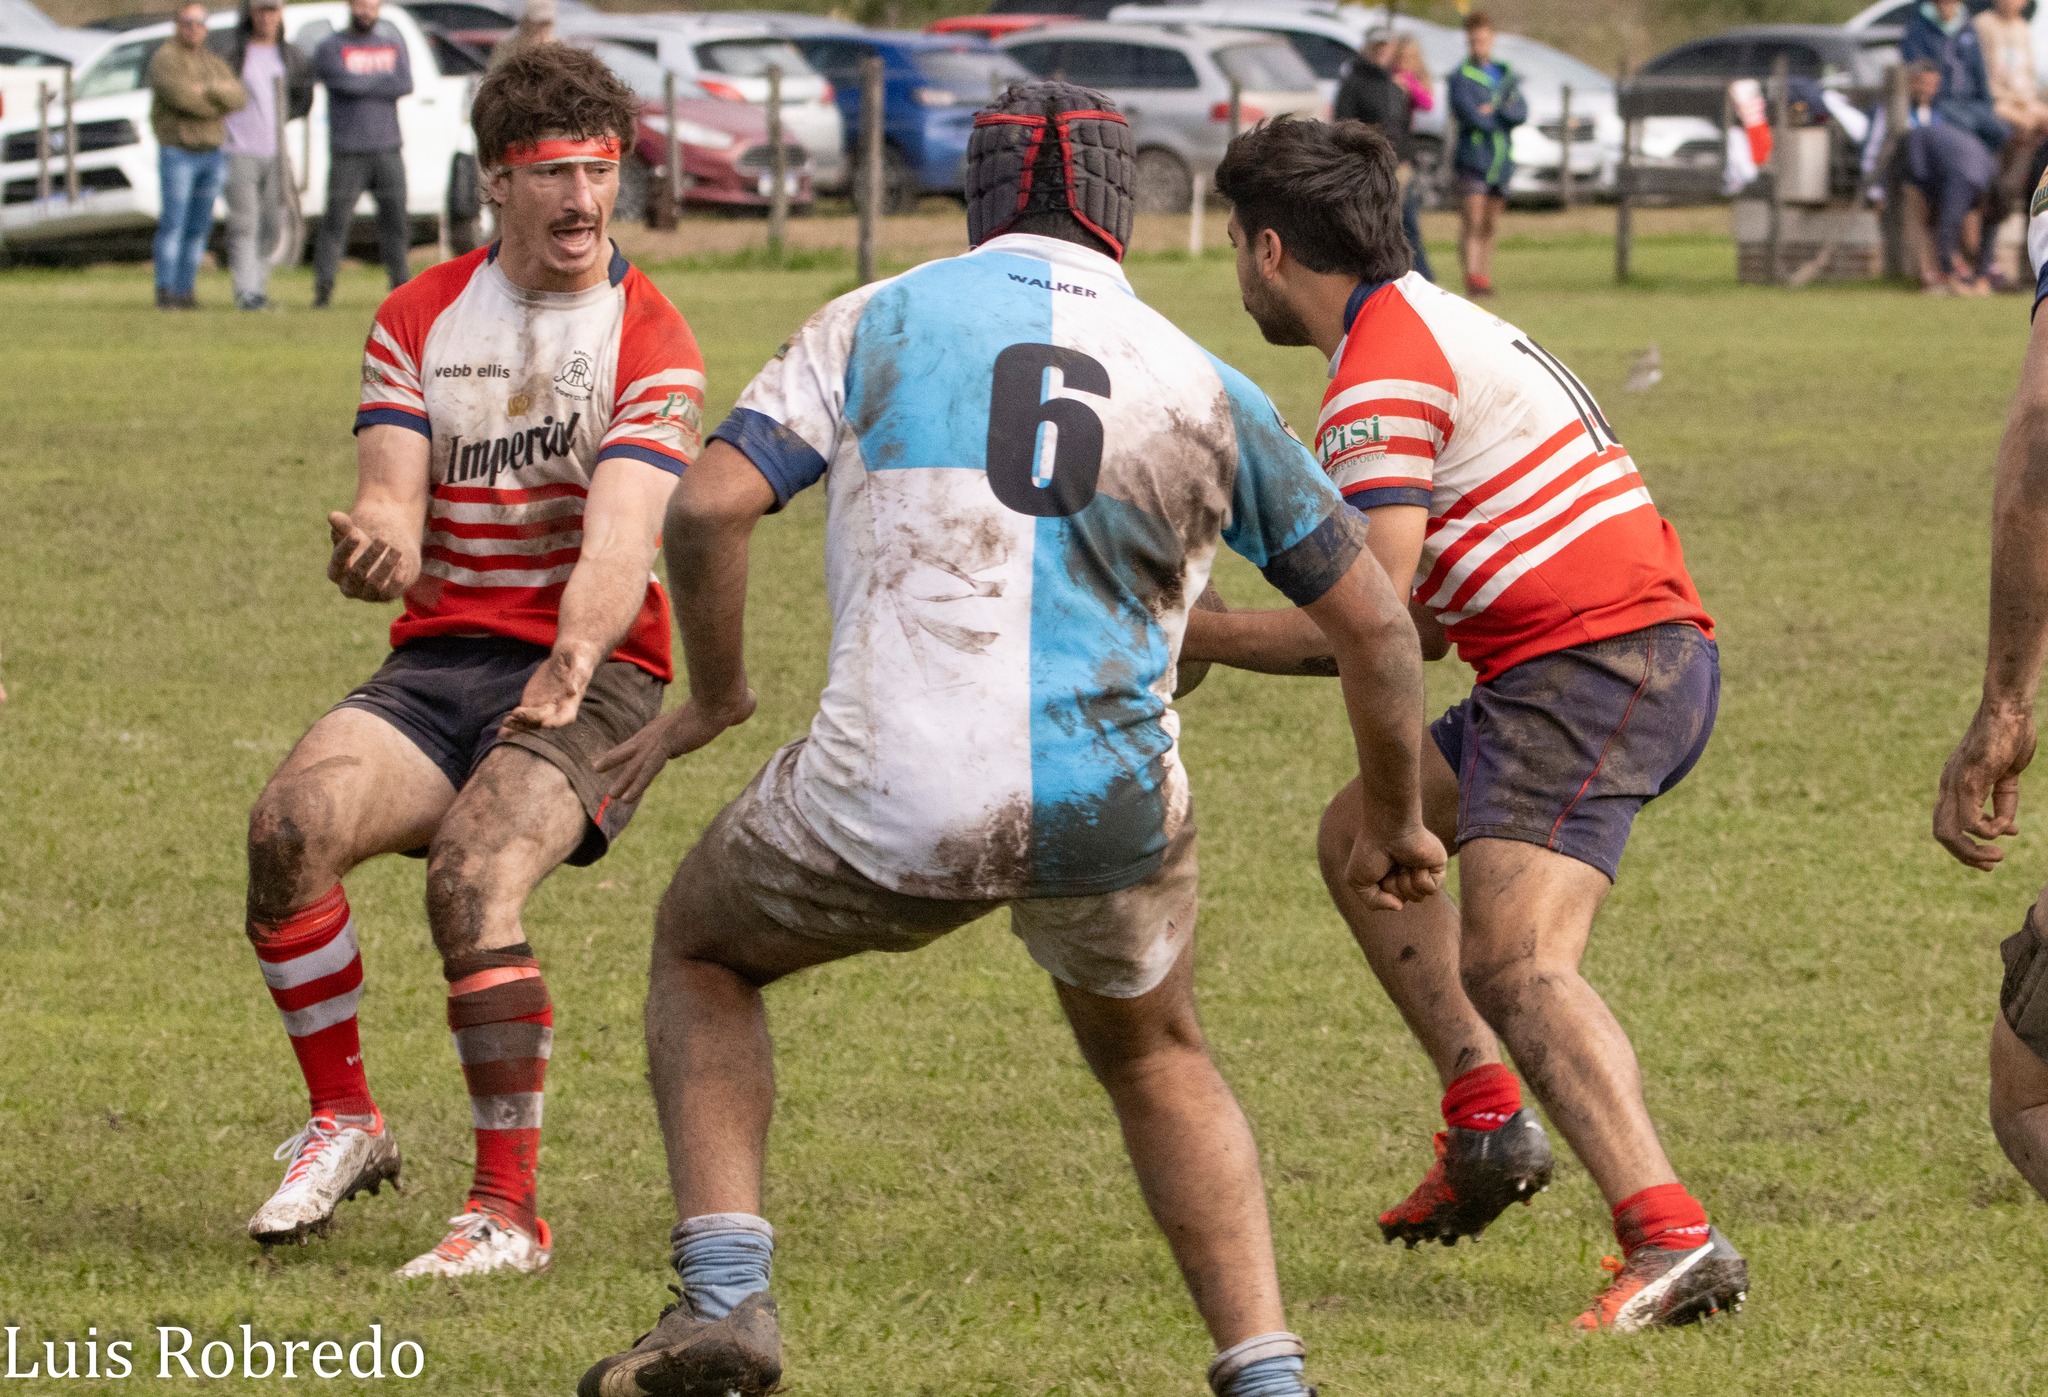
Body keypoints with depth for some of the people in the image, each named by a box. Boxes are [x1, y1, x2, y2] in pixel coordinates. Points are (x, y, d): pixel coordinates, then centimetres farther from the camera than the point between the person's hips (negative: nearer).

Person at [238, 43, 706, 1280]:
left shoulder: (652, 342, -5)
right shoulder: (420, 319, 8)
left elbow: (621, 542, -19)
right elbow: (390, 499, -2)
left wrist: (573, 661, -40)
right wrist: (380, 541, -28)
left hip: (594, 679, -4)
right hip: (438, 661, 4)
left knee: (472, 874, -31)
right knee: (294, 820, -25)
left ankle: (512, 1209, -22)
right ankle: (347, 1120, -7)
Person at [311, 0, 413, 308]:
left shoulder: (392, 45, 15)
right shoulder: (331, 48, 4)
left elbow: (405, 85, -2)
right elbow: (345, 83, -14)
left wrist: (363, 84, -8)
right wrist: (383, 83, -2)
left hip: (388, 151, 3)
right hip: (348, 152, -3)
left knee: (396, 219, 3)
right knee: (337, 219, -9)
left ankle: (400, 284, 10)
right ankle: (323, 288, -8)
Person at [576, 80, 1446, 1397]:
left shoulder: (875, 324, 7)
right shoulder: (1204, 385, 11)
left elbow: (709, 506, -5)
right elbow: (1374, 622, 14)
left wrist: (715, 694, 12)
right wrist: (1395, 817, 29)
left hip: (893, 797, -2)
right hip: (1111, 814, 2)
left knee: (703, 951, 28)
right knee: (1157, 1059, 31)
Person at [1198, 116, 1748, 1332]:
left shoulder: (1382, 373, -11)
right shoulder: (1436, 323, 22)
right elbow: (1421, 618, 26)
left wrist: (1202, 635, -6)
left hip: (1595, 666, -11)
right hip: (1638, 650, 11)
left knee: (1514, 963, -22)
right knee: (1362, 836, 22)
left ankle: (1672, 1241, -36)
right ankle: (1487, 1118, 12)